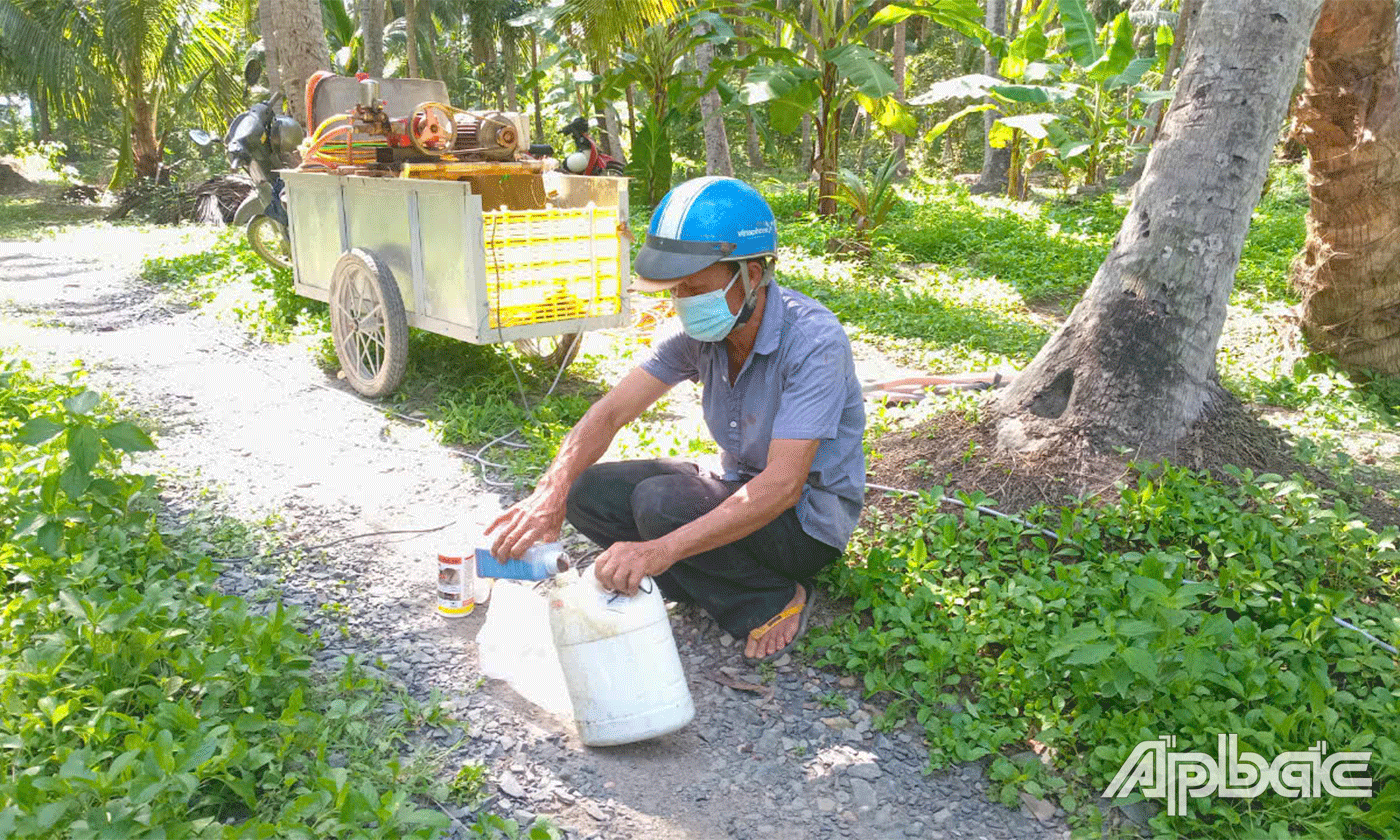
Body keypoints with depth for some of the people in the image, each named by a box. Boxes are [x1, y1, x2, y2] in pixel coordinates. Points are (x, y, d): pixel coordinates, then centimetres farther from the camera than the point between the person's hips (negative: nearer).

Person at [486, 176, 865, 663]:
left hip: (810, 518, -7)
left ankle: (775, 601, -9)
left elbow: (782, 485, -36)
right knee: (588, 493, -9)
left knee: (659, 502, -30)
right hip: (740, 492, 7)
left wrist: (662, 550, -44)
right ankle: (723, 583, -3)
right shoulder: (701, 331, -8)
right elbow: (611, 412, -10)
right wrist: (551, 493, -29)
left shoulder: (814, 342, -28)